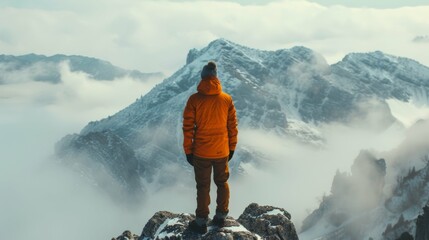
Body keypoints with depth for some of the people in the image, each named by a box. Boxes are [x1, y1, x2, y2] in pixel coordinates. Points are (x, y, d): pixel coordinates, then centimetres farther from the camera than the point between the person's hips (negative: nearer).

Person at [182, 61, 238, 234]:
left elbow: (188, 127, -10)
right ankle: (221, 216, 28)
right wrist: (232, 147, 12)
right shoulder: (227, 99, -5)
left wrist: (188, 151, 0)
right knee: (222, 183, 20)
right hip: (222, 151, 2)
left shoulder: (194, 100, -12)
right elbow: (232, 126, 1)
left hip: (201, 152, -2)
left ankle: (201, 222, 17)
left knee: (203, 186, 10)